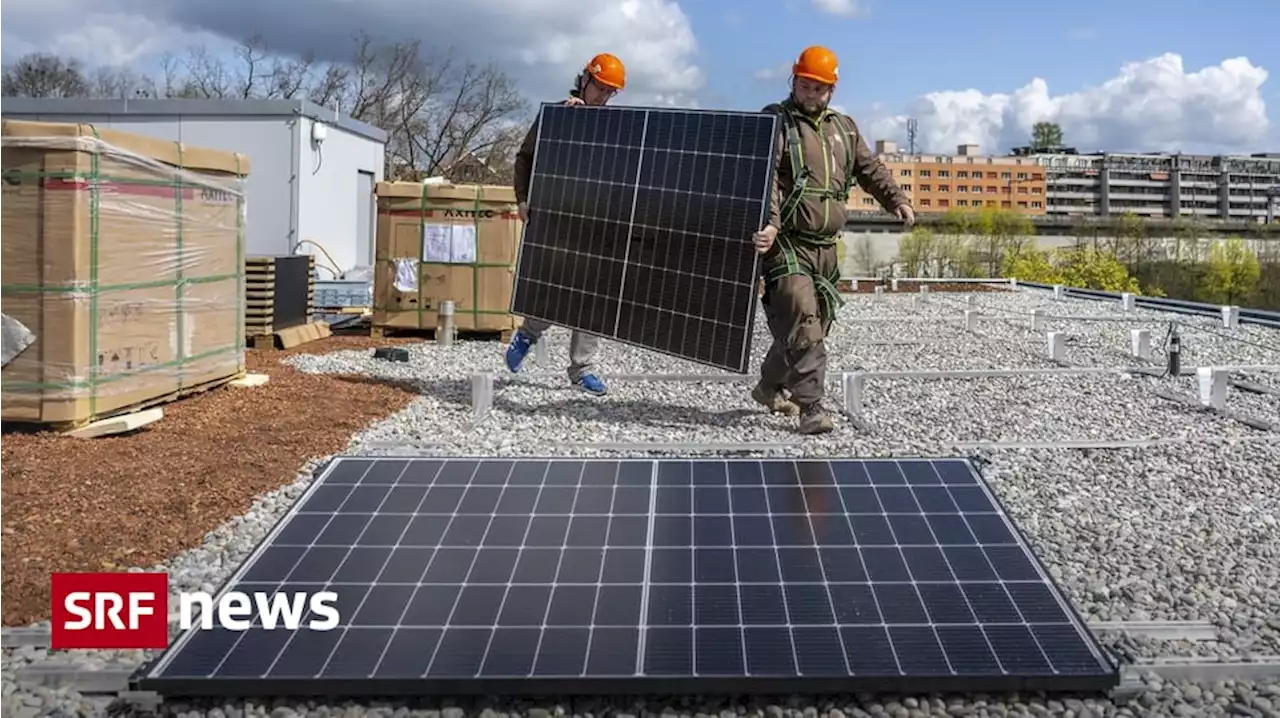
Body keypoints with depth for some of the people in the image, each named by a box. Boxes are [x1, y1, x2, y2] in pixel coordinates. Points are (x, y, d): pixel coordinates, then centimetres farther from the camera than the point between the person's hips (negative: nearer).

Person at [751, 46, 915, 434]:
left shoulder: (844, 128, 18)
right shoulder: (775, 122, -3)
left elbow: (871, 169, 20)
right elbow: (765, 180, -16)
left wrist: (897, 200, 2)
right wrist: (769, 225, -31)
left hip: (825, 246, 7)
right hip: (787, 245, -7)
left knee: (813, 324, 13)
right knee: (802, 323, -15)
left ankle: (770, 386, 32)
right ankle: (811, 406, -13)